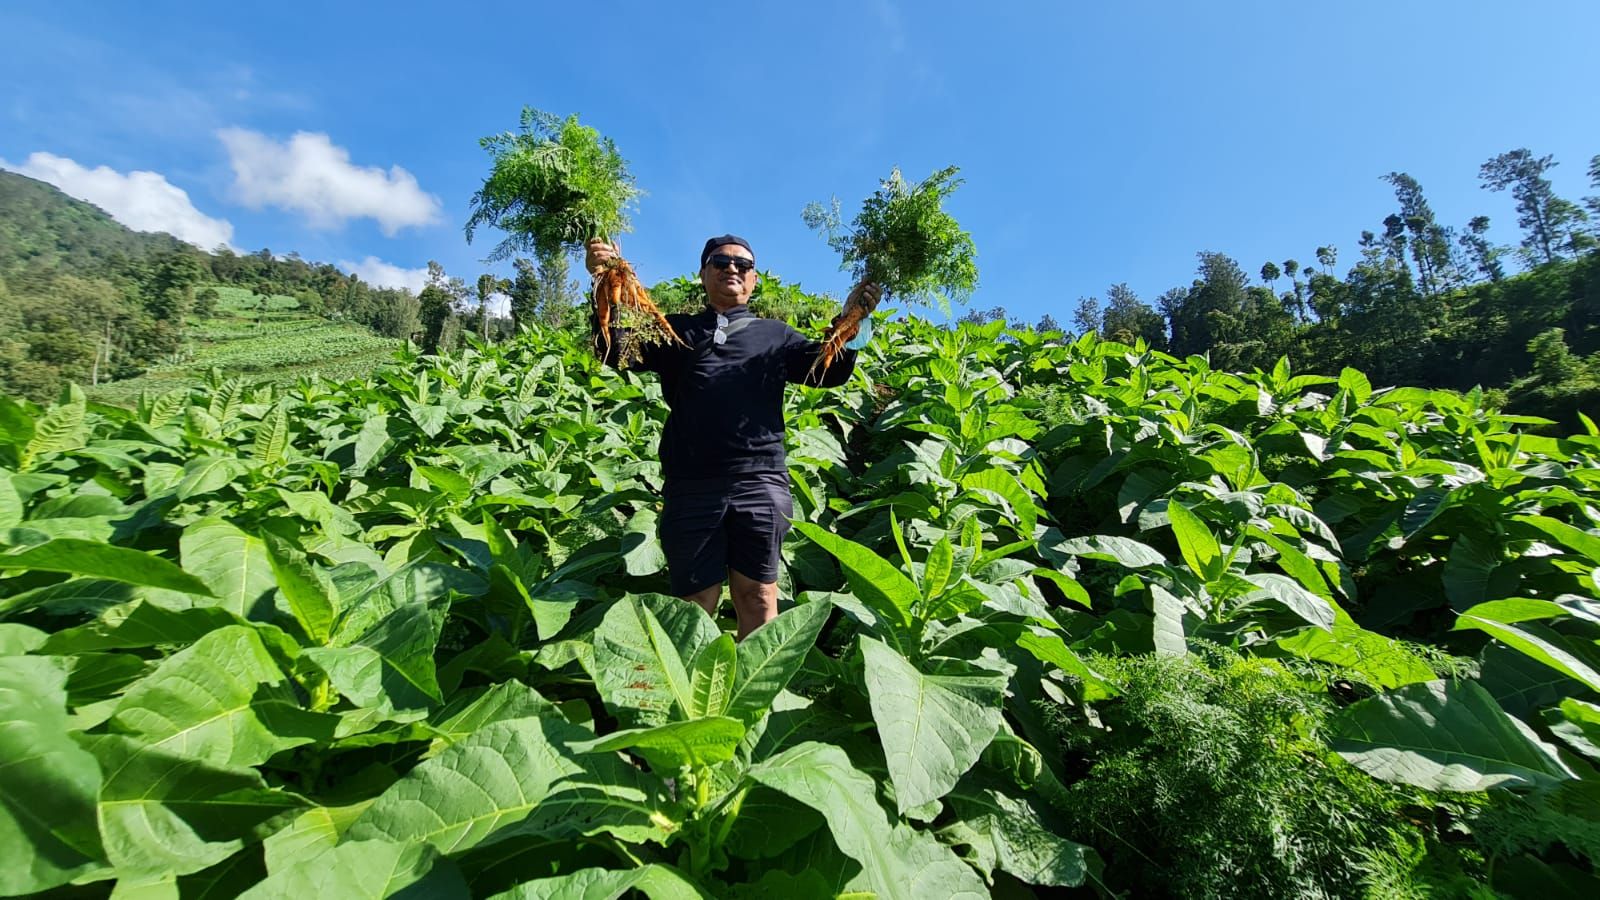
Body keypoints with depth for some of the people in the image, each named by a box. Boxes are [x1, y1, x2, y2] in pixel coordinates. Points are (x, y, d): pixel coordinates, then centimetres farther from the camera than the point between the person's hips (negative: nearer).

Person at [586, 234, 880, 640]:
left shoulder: (775, 334, 20)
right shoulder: (677, 331, 20)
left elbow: (829, 372, 10)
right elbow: (618, 350, 6)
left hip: (761, 482, 0)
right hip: (691, 485, 0)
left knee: (757, 596, 2)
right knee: (696, 602, 4)